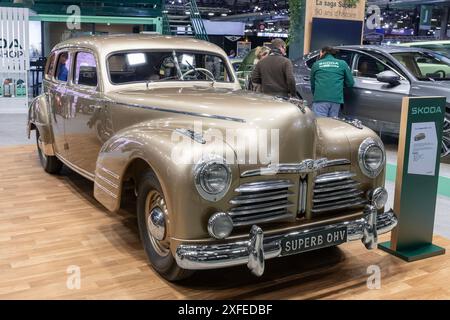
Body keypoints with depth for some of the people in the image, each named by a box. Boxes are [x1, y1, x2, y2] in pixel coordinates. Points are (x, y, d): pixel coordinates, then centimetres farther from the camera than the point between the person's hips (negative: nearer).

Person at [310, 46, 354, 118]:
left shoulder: (316, 64, 15)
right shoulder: (342, 64, 14)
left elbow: (312, 85, 22)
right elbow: (350, 83, 13)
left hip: (320, 99, -1)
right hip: (336, 99, 1)